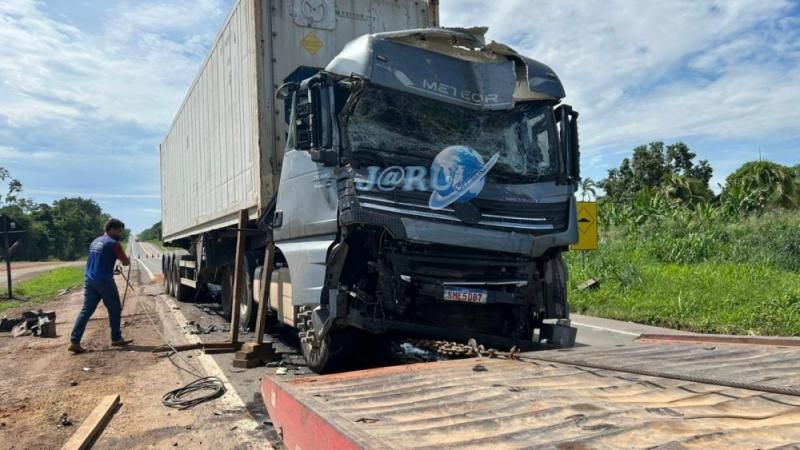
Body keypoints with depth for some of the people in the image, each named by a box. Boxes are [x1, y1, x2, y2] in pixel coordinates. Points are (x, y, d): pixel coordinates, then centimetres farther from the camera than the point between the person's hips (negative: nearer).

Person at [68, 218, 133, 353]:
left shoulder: (95, 241, 17)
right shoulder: (113, 243, -9)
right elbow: (126, 262, -5)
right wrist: (126, 260, 18)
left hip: (89, 279, 8)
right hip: (104, 281, -8)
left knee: (86, 310, 5)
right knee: (115, 310, 6)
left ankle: (74, 341, -2)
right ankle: (116, 339, 14)